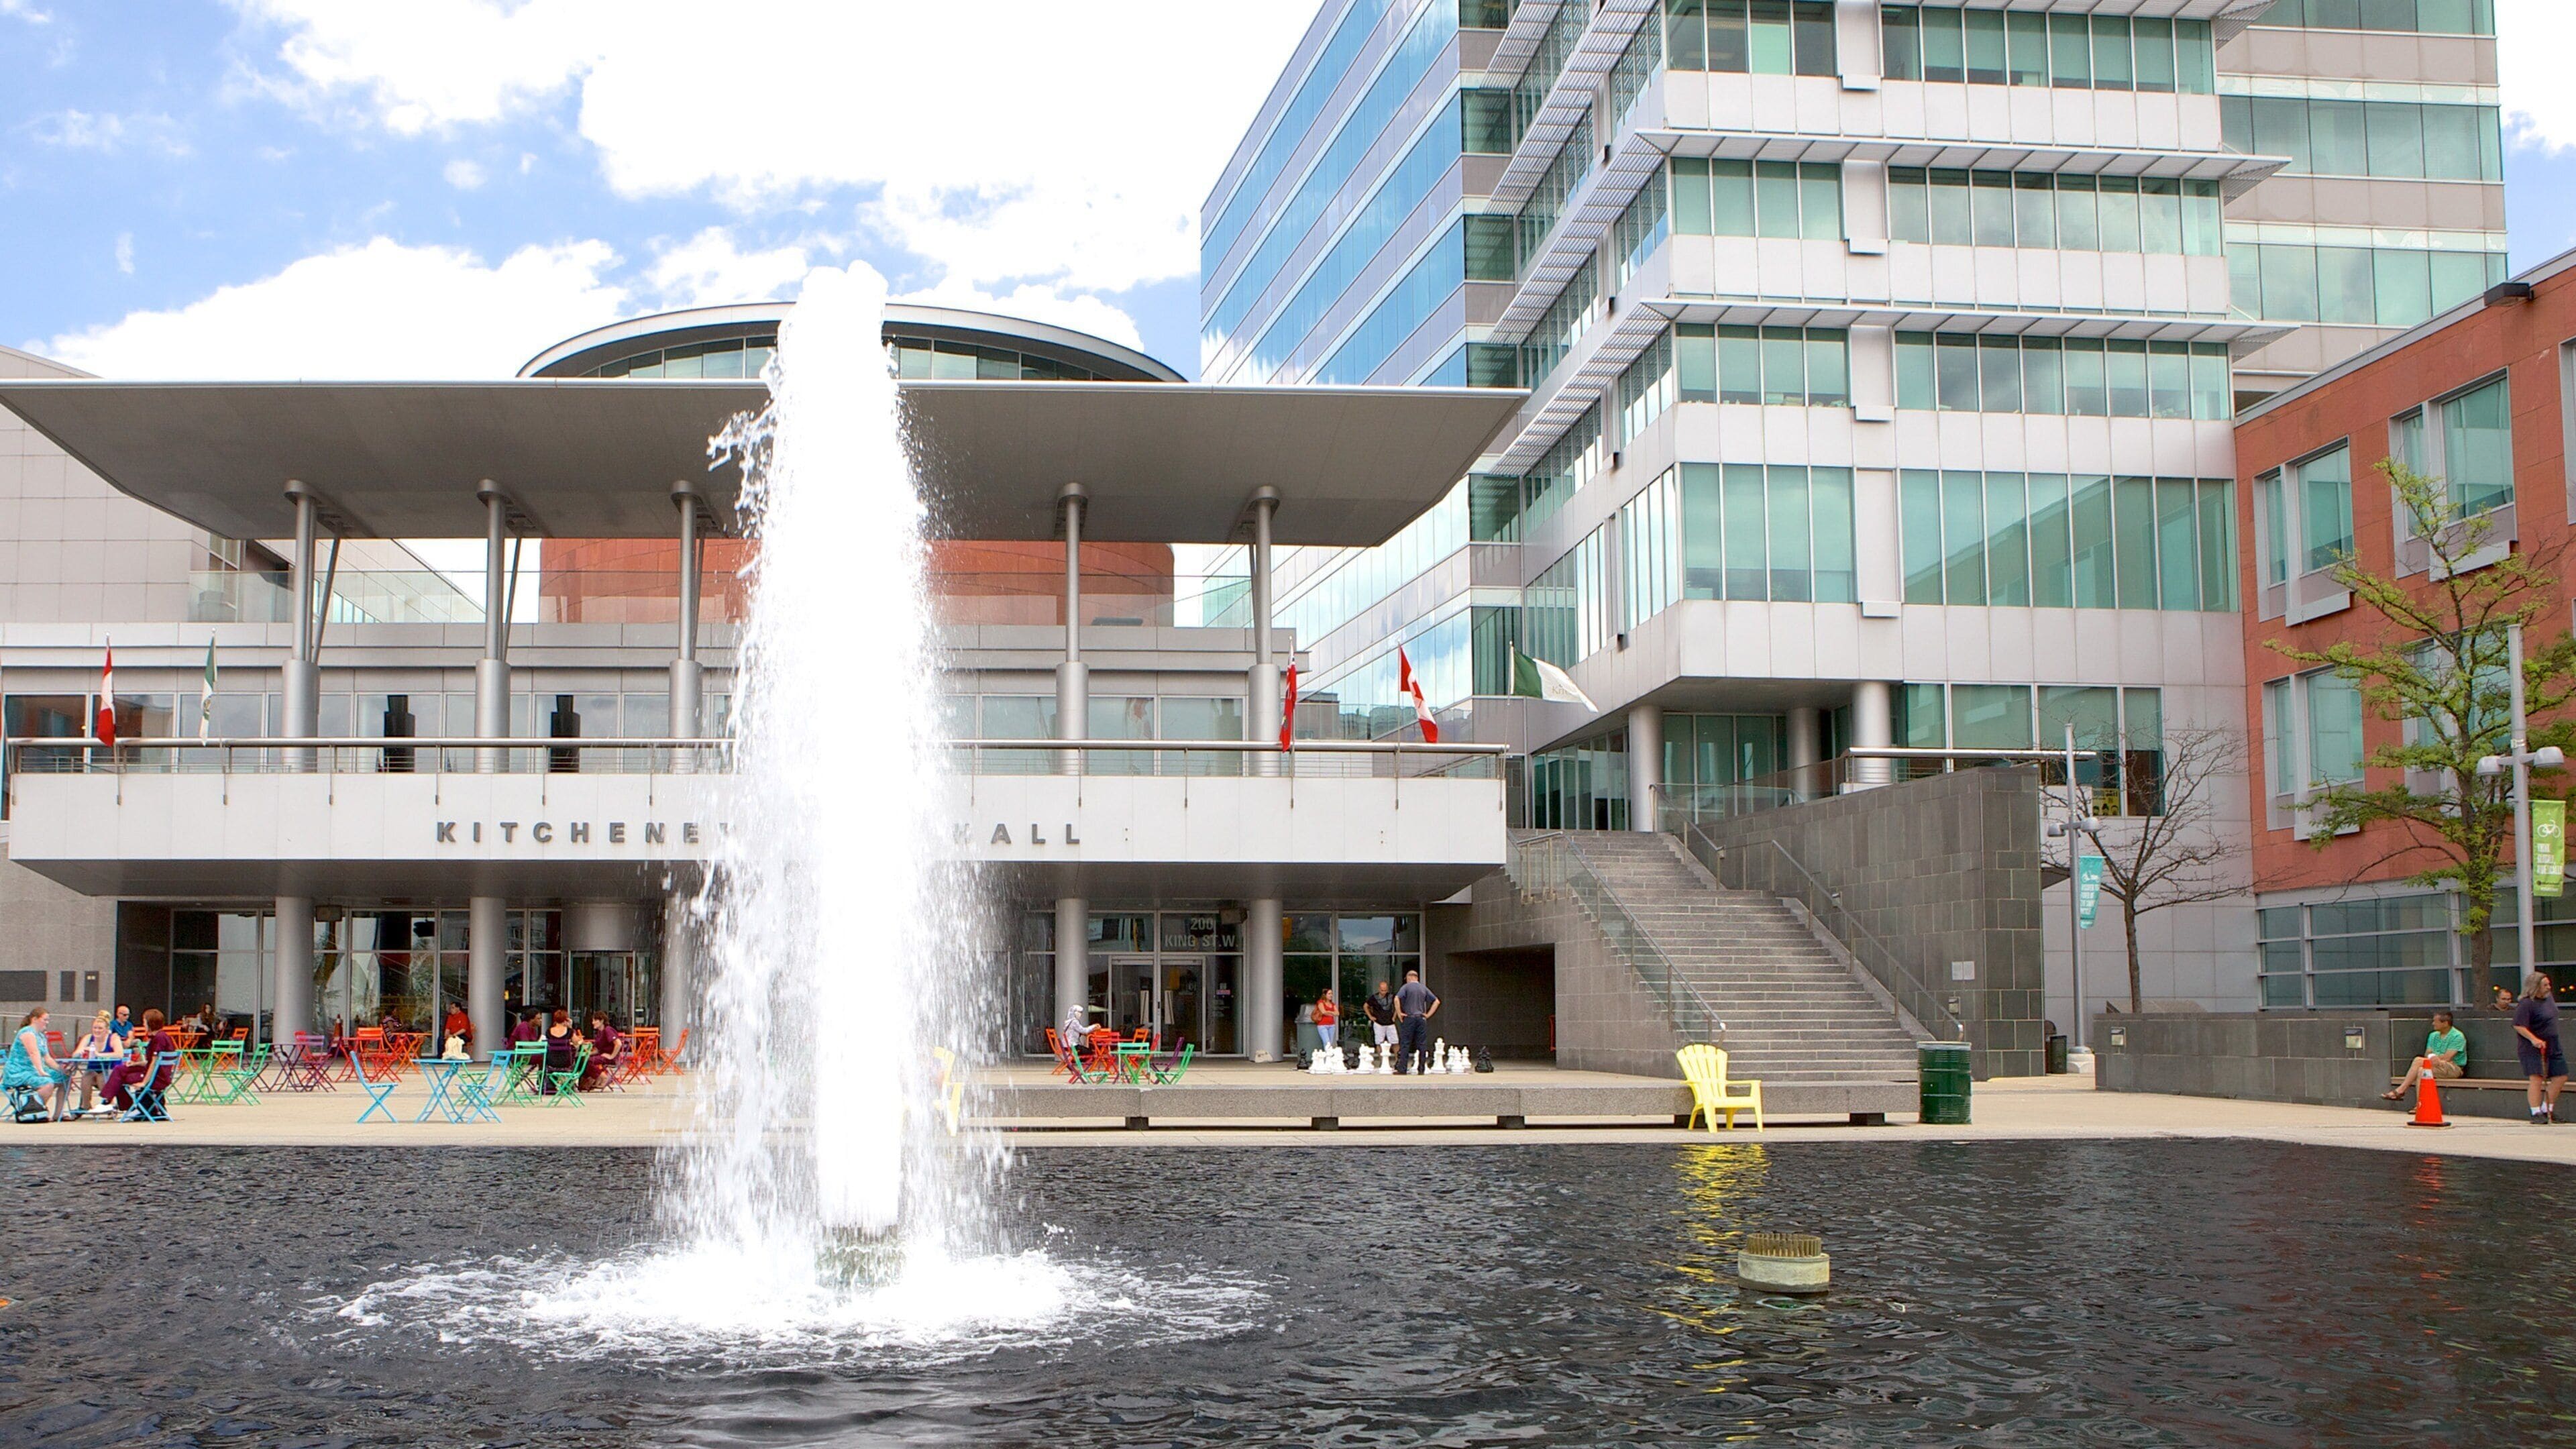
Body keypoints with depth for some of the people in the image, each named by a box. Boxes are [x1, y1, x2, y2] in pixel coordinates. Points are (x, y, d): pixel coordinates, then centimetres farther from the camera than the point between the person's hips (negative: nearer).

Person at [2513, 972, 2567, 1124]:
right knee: (2537, 1079, -12)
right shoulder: (2526, 1004, -18)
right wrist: (2534, 1039, -31)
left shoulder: (2549, 997, 10)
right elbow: (2518, 1026, -24)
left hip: (2553, 1047, 9)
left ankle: (2547, 1109, 22)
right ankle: (2536, 1113, -7)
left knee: (2561, 1077, 10)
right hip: (2533, 1049, -9)